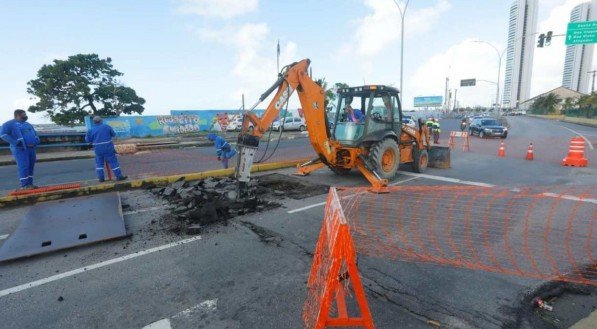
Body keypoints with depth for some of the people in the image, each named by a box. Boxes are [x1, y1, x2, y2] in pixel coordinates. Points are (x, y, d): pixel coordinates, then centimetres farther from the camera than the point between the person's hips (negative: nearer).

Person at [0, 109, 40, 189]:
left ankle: (30, 184, 9)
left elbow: (35, 134, 28)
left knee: (30, 166, 5)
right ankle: (24, 185, -11)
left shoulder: (28, 124, 22)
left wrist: (36, 142, 7)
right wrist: (15, 142, -18)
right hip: (20, 149, -7)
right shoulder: (10, 124, 1)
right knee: (23, 166, -12)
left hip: (31, 148, 7)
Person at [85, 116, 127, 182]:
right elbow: (113, 134, 6)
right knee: (113, 162, 1)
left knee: (99, 163, 13)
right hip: (108, 148, -2)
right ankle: (119, 176, 1)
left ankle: (101, 178, 13)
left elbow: (88, 140, 5)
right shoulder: (107, 126, -2)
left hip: (98, 149, 2)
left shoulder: (91, 130, 0)